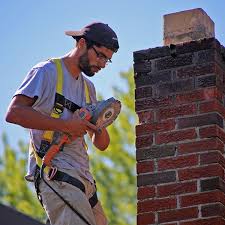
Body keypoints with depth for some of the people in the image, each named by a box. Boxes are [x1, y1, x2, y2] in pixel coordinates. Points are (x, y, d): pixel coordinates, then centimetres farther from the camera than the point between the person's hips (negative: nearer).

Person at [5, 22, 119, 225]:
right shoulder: (47, 72, 1)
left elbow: (101, 144, 21)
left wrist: (99, 127, -3)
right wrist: (65, 125, -17)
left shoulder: (88, 87, 24)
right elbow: (14, 113, -14)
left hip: (83, 177, 8)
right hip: (55, 173, -8)